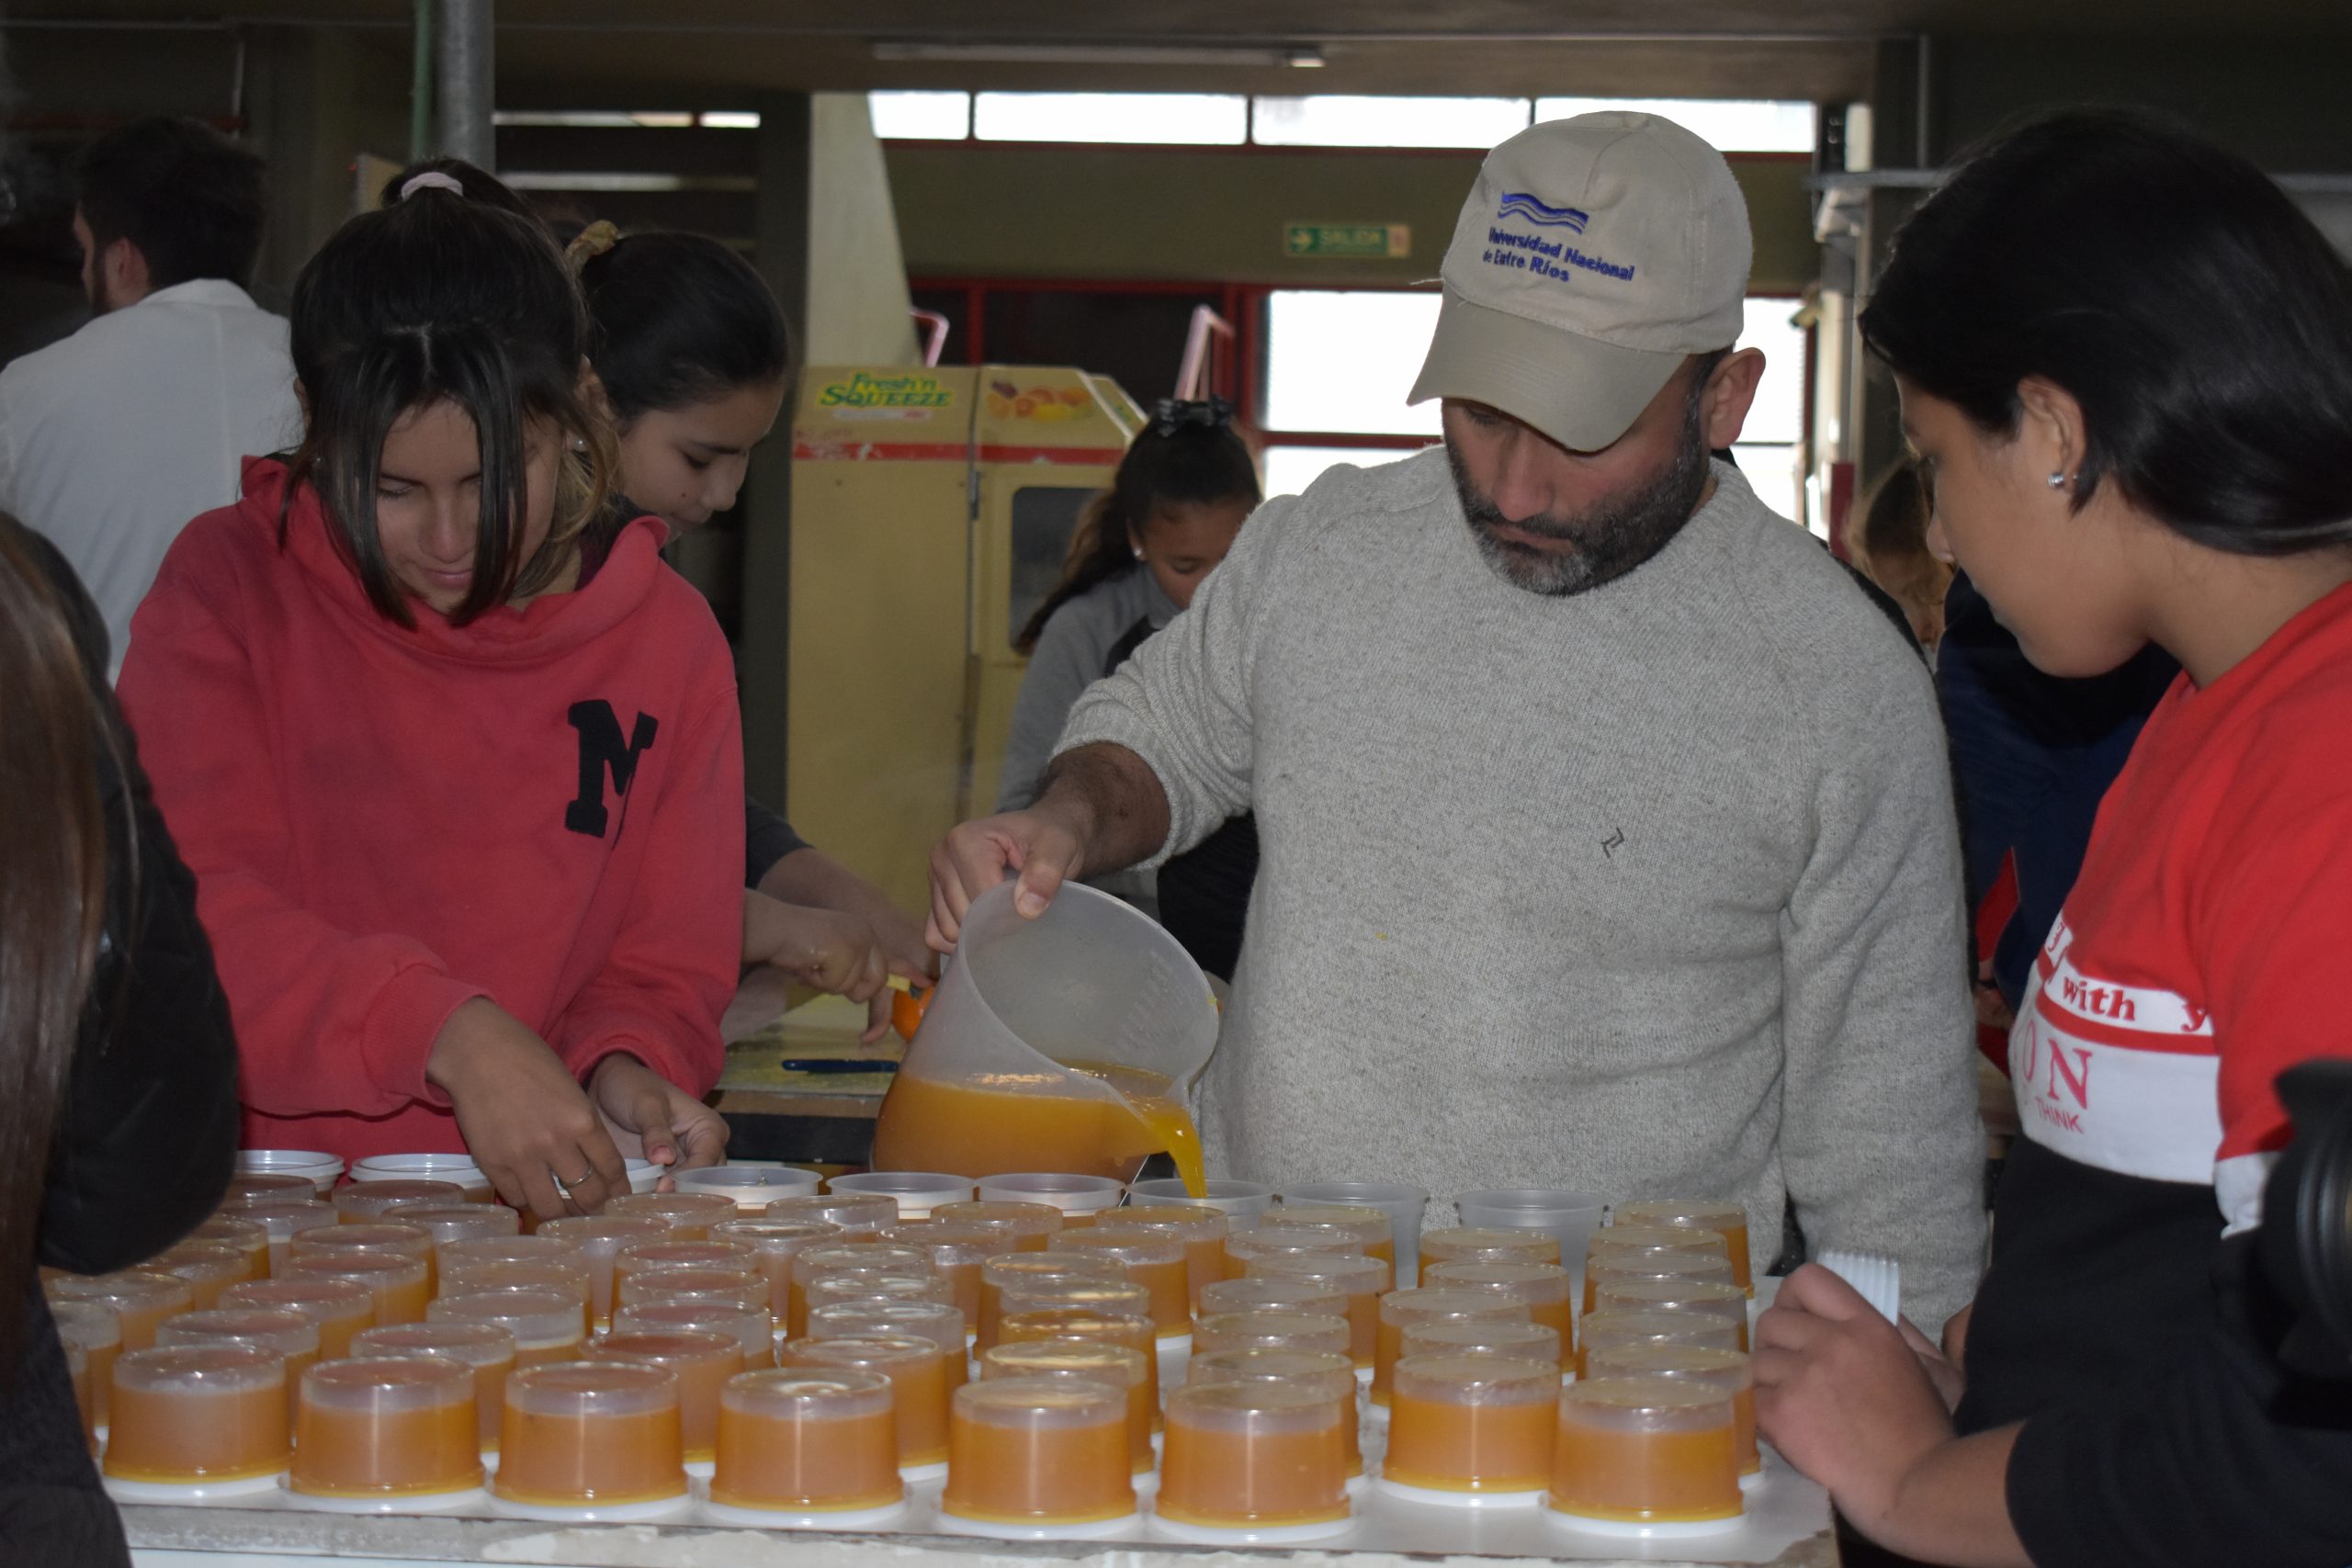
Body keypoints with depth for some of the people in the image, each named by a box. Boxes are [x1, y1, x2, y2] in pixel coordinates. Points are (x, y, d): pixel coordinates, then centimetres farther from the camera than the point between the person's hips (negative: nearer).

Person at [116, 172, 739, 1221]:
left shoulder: (666, 639, 7)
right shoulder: (228, 589, 0)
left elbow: (666, 971, 11)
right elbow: (183, 916, -12)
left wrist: (626, 1068, -12)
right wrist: (445, 1031, -26)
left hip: (547, 1217, 3)